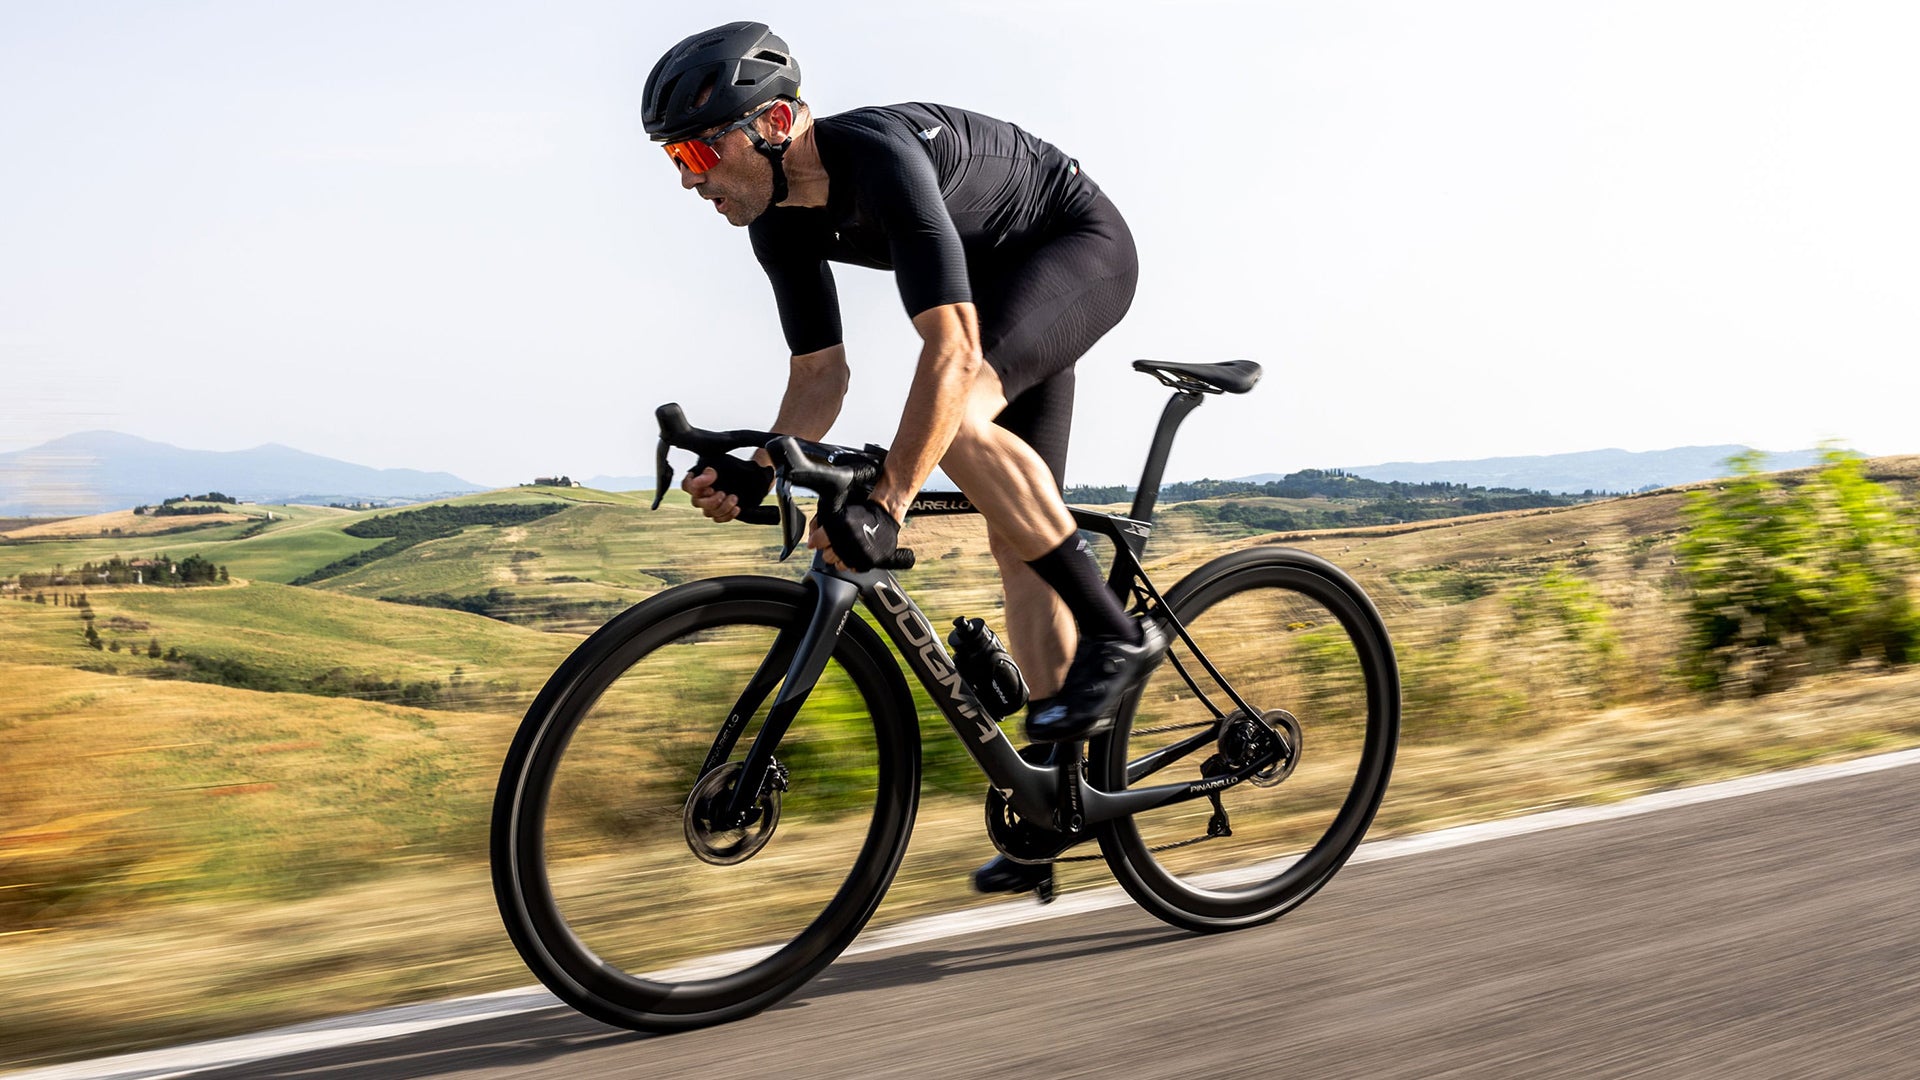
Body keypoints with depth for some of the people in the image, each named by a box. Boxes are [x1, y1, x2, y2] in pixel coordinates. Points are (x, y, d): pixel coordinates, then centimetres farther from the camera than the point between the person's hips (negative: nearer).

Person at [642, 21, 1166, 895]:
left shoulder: (881, 158, -36)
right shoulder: (781, 223, -10)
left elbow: (952, 351, -43)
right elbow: (821, 373, -2)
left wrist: (884, 507, -49)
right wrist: (758, 475, -19)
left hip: (1084, 247, -8)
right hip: (1005, 288, 8)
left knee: (956, 416, -35)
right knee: (1017, 538, 3)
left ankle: (1115, 631, -19)